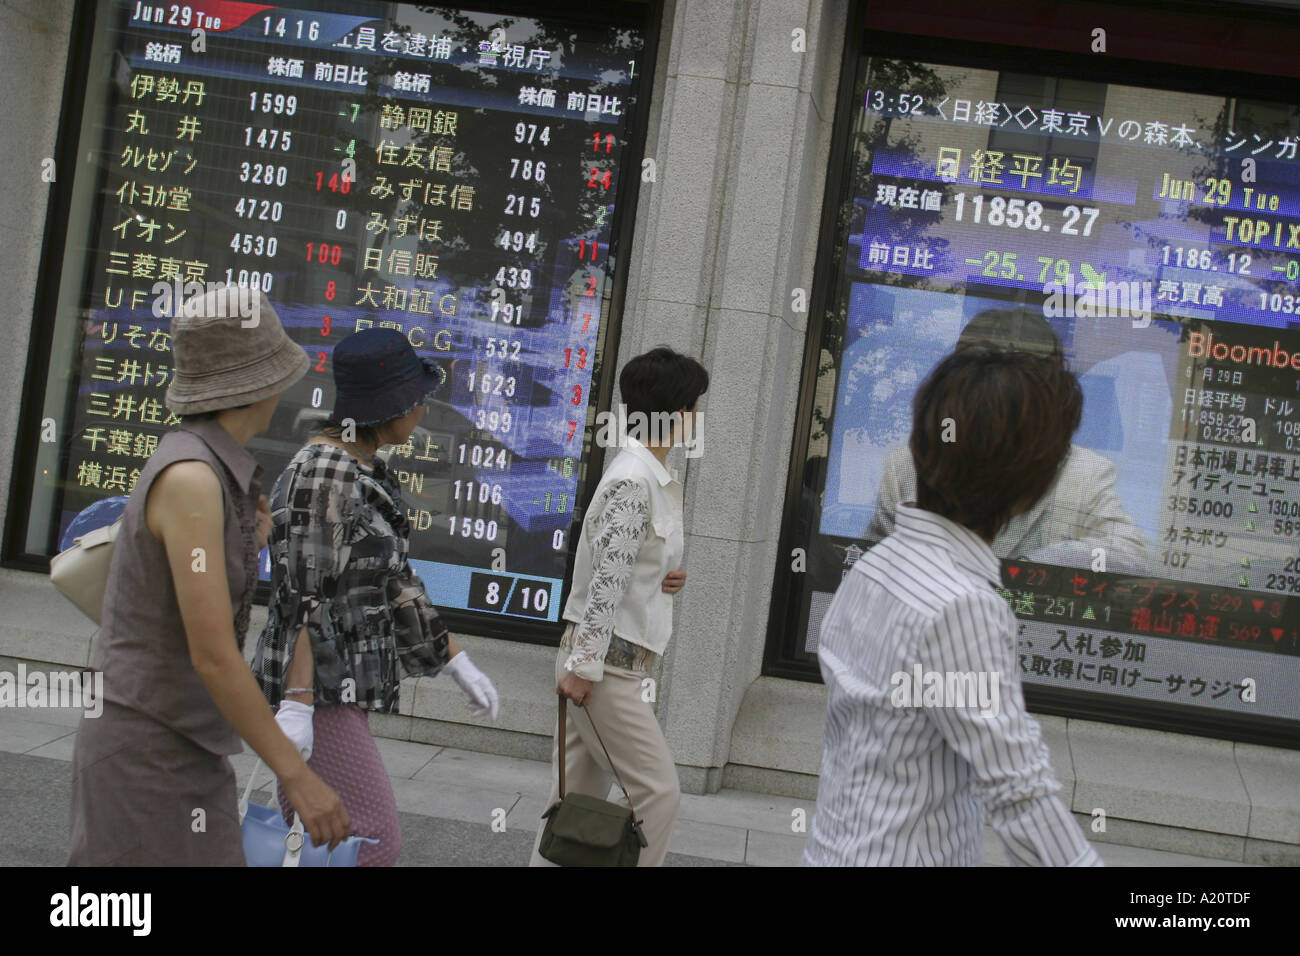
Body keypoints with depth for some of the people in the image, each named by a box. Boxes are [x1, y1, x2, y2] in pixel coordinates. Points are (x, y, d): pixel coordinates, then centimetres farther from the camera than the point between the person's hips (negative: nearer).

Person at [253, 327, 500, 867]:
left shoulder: (366, 473, 14)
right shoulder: (324, 472, -15)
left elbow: (394, 582, 18)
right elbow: (300, 594, -20)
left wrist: (457, 663, 19)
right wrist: (297, 706, -24)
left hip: (341, 686, 9)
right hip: (315, 690, -9)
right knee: (375, 842, -8)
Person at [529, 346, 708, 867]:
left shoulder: (655, 479, 13)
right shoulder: (634, 481, -18)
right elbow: (606, 579, -21)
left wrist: (666, 575, 3)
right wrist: (584, 664, -21)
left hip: (604, 660, 9)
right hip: (605, 661, -9)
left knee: (578, 793, 13)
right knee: (658, 790, -5)